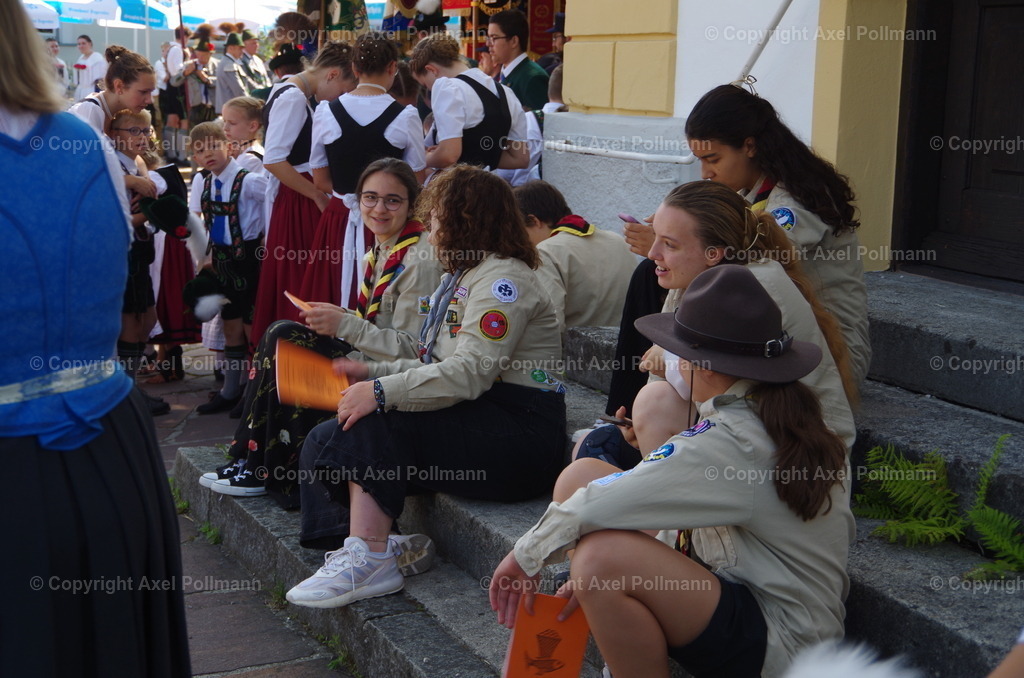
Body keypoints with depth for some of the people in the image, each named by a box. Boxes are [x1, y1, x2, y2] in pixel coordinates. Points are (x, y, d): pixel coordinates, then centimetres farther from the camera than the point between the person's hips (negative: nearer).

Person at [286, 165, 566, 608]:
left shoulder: (503, 278, -10)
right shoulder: (460, 278, 23)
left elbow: (470, 373, -23)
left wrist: (383, 393, -25)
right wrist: (372, 373, 7)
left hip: (518, 433, -9)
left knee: (374, 422, -26)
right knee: (324, 440, -8)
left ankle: (370, 558, -22)